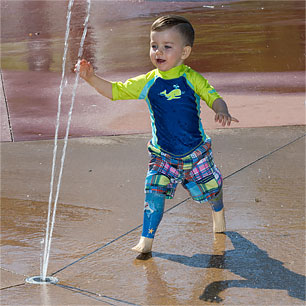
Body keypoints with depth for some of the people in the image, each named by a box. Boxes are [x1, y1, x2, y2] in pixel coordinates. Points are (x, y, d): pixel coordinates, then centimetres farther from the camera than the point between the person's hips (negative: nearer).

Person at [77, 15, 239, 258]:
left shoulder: (191, 79, -12)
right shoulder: (148, 82, -6)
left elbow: (213, 97, -15)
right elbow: (115, 91, -3)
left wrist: (223, 112, -37)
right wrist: (91, 78, -17)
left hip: (195, 152, -1)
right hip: (163, 155, 1)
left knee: (210, 189, 15)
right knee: (154, 192, -16)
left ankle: (218, 211, 50)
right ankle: (147, 238, -5)